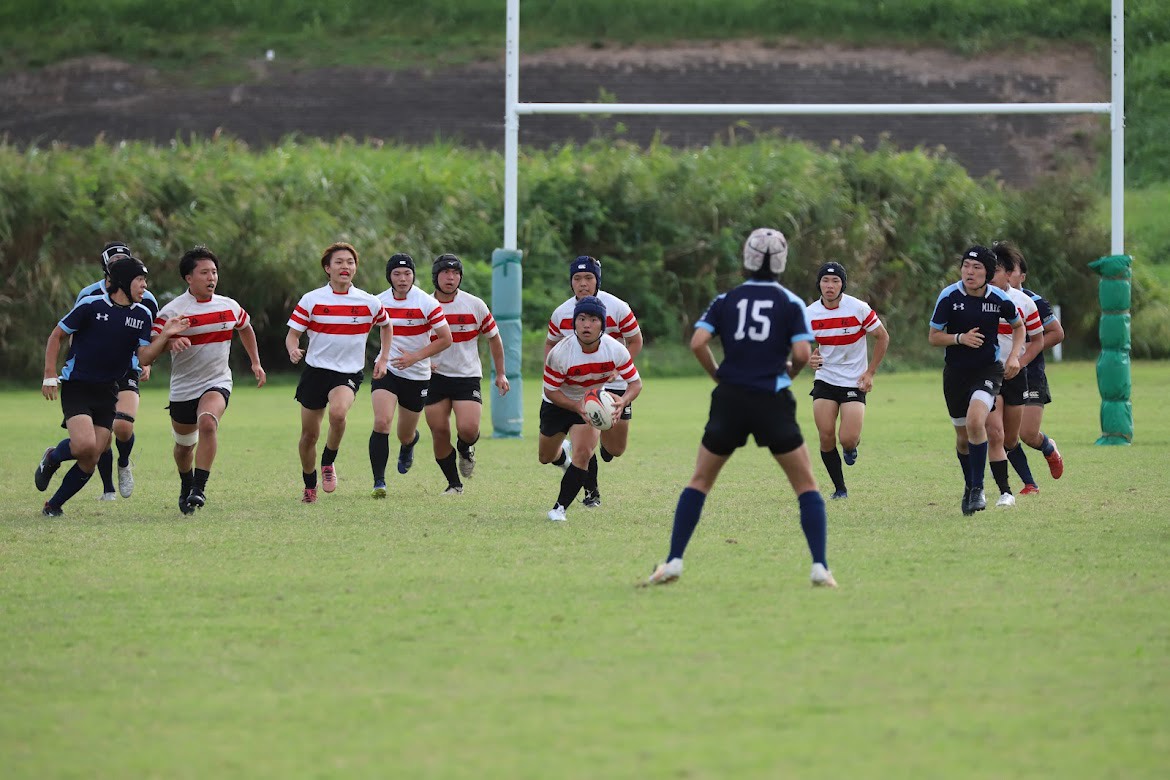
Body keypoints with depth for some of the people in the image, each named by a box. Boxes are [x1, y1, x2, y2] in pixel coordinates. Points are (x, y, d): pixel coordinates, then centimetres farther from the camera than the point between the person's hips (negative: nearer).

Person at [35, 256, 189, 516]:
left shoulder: (143, 315, 3)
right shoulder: (91, 305, -10)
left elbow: (144, 358, -2)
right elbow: (57, 336, 0)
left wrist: (166, 335, -17)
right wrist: (50, 375, -7)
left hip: (107, 392, 5)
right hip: (76, 387, -5)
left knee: (91, 460, -4)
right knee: (85, 445, -24)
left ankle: (54, 505, 14)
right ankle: (51, 459, 9)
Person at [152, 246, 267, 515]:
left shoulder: (230, 307, 2)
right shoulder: (173, 311, -11)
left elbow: (245, 328, 24)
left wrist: (256, 362, 22)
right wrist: (171, 342, -37)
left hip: (217, 383, 0)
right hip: (183, 389, 0)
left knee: (208, 423, -31)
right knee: (184, 445, 13)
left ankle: (199, 488, -30)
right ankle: (186, 487, 45)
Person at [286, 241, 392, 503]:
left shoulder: (369, 303, 0)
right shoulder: (311, 300, -3)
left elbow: (386, 325, 21)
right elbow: (292, 334, -1)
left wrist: (383, 358, 14)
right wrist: (293, 350, -23)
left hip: (349, 373, -1)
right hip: (315, 370, 1)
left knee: (338, 412, -32)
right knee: (309, 434, 4)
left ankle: (328, 462, -6)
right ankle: (309, 486, 27)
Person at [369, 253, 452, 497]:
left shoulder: (427, 303, -12)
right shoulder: (379, 302, -1)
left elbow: (446, 339, -11)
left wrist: (415, 356, -19)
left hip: (417, 376, -1)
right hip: (386, 371, 1)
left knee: (405, 435, 11)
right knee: (381, 422, -21)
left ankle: (409, 443, 51)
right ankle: (379, 481, -16)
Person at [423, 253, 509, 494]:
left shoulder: (475, 305, -3)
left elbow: (493, 337, 10)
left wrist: (500, 374, 10)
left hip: (467, 376, -1)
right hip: (435, 376, 2)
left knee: (468, 429, -20)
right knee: (439, 432, -2)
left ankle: (465, 450, 18)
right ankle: (454, 484, 16)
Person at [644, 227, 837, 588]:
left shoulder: (726, 300, 5)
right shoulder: (791, 303, 1)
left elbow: (698, 343, -6)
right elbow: (802, 354, -10)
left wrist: (718, 375, 9)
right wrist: (788, 373, 11)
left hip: (730, 400, 2)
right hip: (772, 402, -1)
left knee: (700, 481, 14)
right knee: (806, 485, 8)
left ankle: (673, 562, 7)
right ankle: (820, 567, -4)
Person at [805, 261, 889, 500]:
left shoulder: (859, 309, -12)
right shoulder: (810, 314, -4)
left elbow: (882, 337, 0)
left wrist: (870, 373, -4)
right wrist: (810, 359, -15)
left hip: (854, 382, -2)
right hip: (825, 380, 2)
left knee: (848, 439, -15)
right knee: (826, 437, -7)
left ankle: (851, 447, 24)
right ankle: (839, 489, 9)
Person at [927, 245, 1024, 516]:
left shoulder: (999, 298, -6)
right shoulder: (949, 296, -9)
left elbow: (1018, 326, 14)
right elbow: (933, 336, -3)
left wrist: (1014, 355, -2)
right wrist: (960, 338, -20)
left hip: (988, 370, -2)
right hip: (956, 372, 2)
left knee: (975, 421, -26)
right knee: (963, 436, 9)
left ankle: (978, 488, -15)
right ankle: (969, 485, 35)